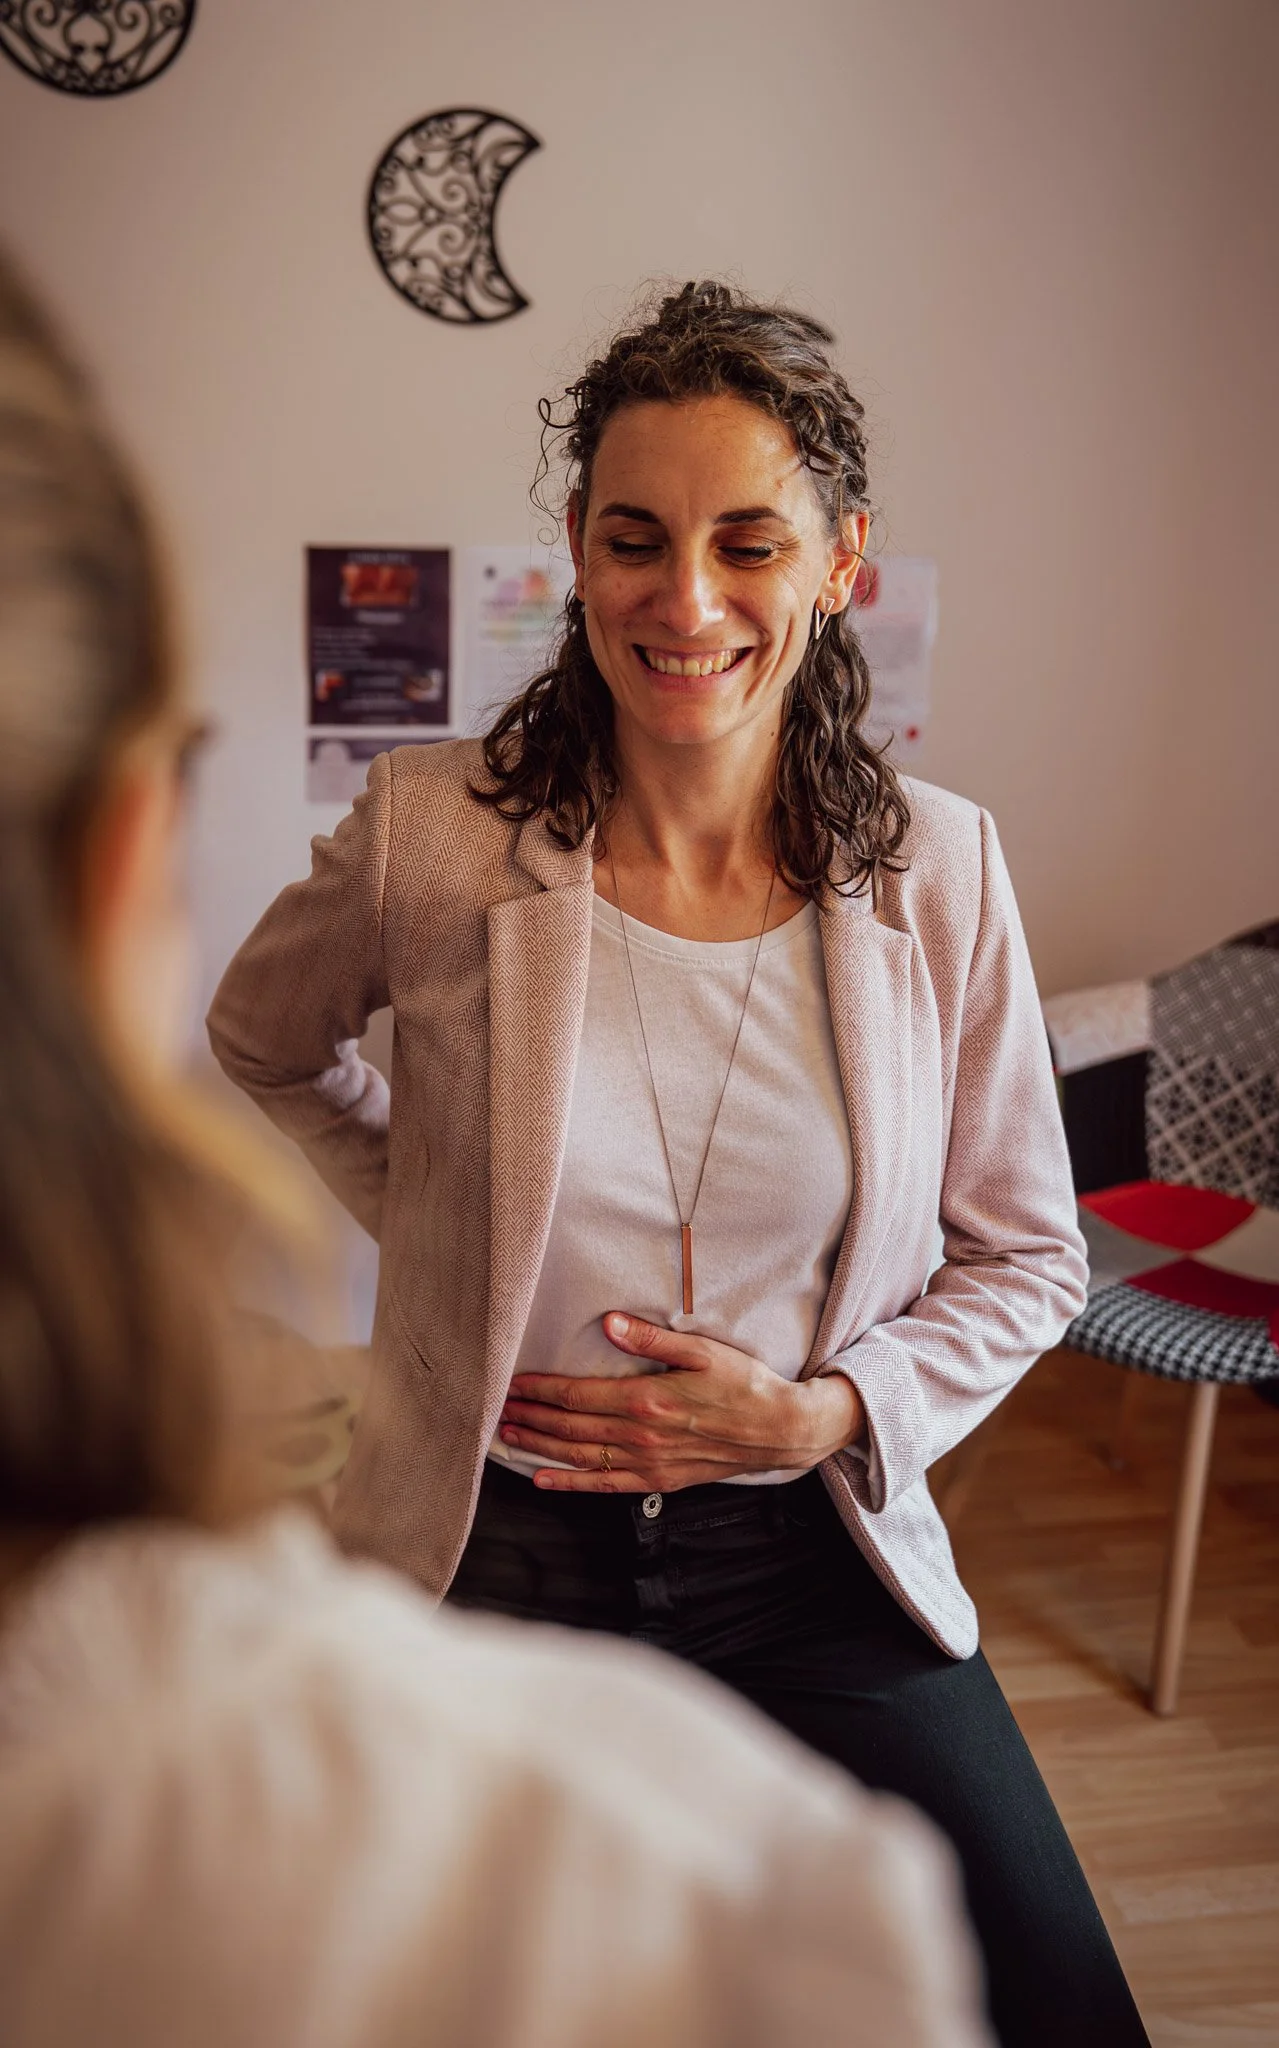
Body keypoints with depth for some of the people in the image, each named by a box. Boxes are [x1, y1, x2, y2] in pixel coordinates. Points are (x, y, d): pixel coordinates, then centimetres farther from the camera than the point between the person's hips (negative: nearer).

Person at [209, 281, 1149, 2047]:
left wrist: (826, 1412, -12)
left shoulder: (937, 870, -7)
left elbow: (1027, 1258, 3)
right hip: (488, 1553, 0)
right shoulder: (432, 833, -10)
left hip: (814, 1556, 1)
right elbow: (264, 1047, 12)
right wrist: (426, 1216, 1)